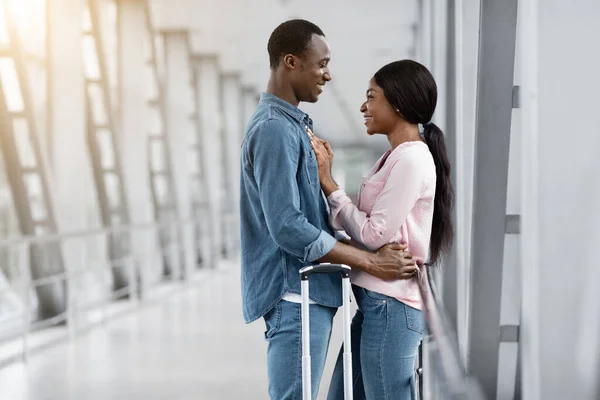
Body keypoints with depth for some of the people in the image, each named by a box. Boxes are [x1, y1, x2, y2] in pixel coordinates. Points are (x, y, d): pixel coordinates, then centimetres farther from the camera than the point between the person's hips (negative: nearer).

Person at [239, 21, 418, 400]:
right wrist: (370, 262, -17)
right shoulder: (274, 129, -16)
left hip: (308, 291, 10)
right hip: (296, 296, -10)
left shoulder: (289, 124, 16)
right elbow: (287, 227, -22)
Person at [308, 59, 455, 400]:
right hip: (375, 304, 10)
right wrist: (327, 176, 6)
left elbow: (375, 234, -17)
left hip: (391, 307, -10)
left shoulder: (411, 160, -13)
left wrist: (328, 182, -10)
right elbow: (359, 227, 12)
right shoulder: (395, 159, 16)